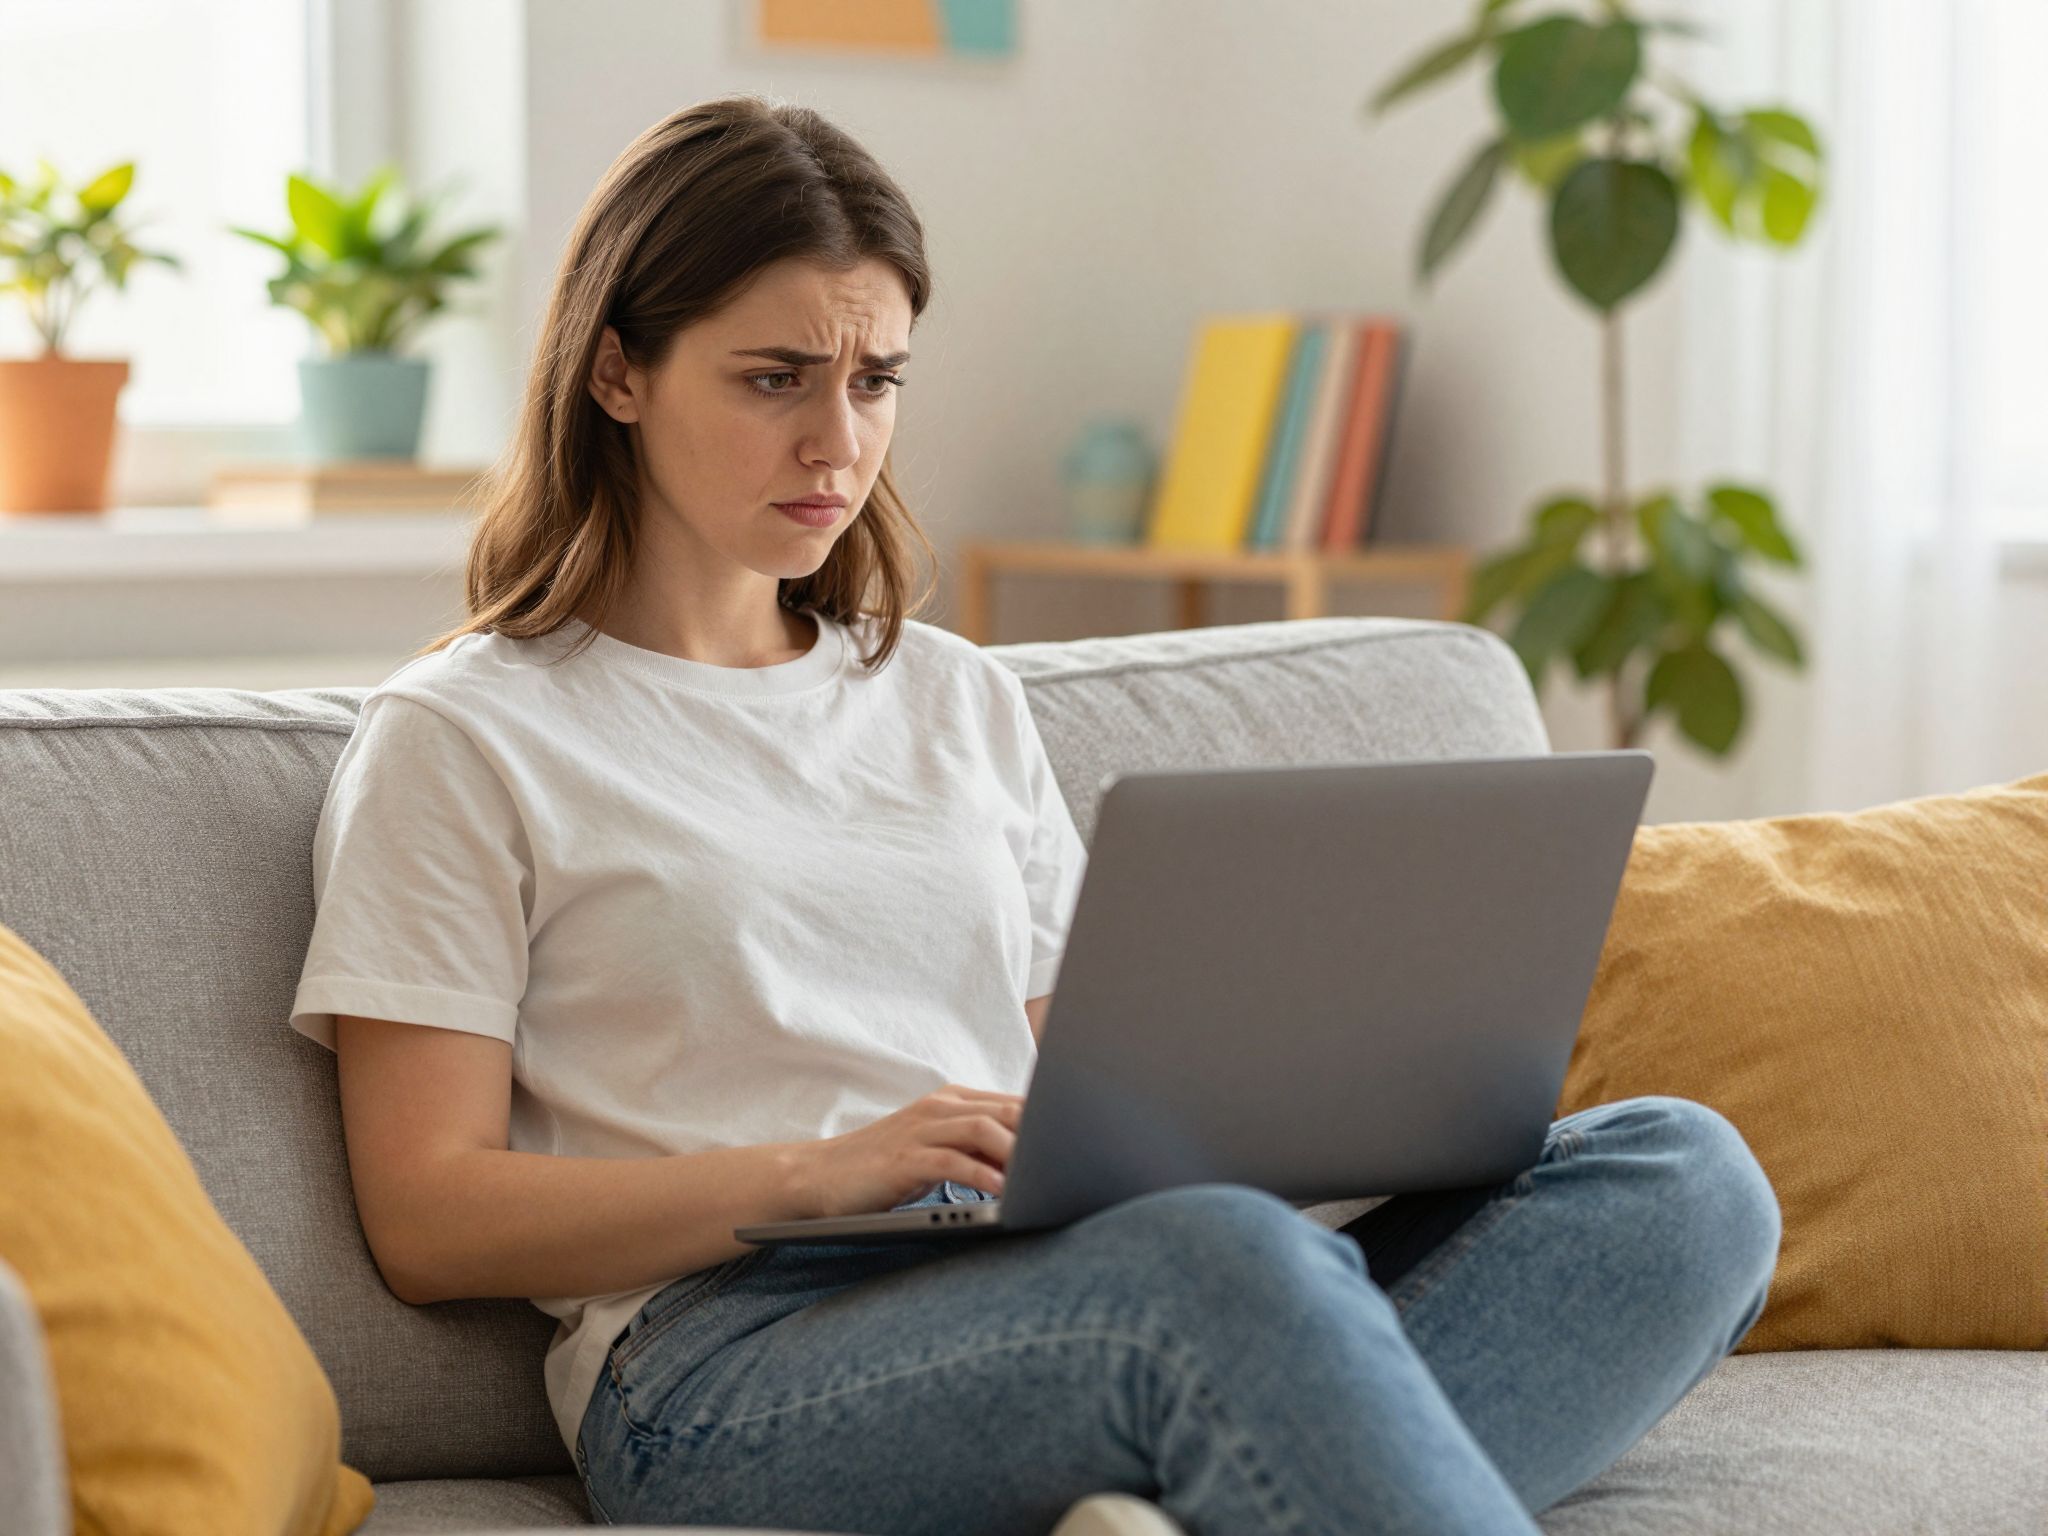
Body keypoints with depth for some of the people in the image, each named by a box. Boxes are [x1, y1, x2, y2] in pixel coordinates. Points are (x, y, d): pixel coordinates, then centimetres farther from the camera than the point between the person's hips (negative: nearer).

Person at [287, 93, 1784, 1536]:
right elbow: (428, 1220, 0)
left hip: (1068, 1294, 7)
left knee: (1681, 1170, -21)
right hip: (730, 1355, -6)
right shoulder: (457, 739, 8)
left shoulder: (959, 698, 26)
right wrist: (825, 1169, -14)